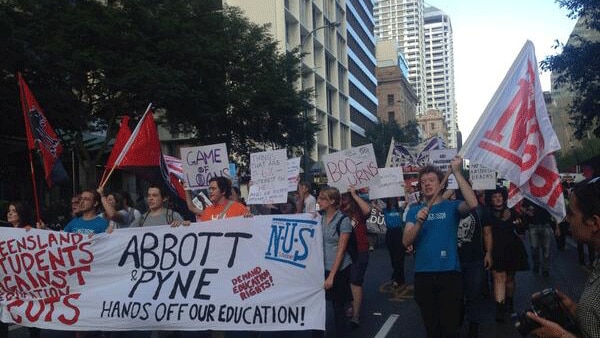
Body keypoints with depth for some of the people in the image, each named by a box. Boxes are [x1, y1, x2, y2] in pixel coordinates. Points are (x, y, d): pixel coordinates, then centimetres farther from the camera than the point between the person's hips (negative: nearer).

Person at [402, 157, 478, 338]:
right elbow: (406, 242, -2)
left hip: (449, 274, -3)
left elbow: (472, 204, -21)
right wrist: (419, 222, -20)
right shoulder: (414, 211, 8)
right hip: (423, 276, 3)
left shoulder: (451, 206, 1)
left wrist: (456, 172, -22)